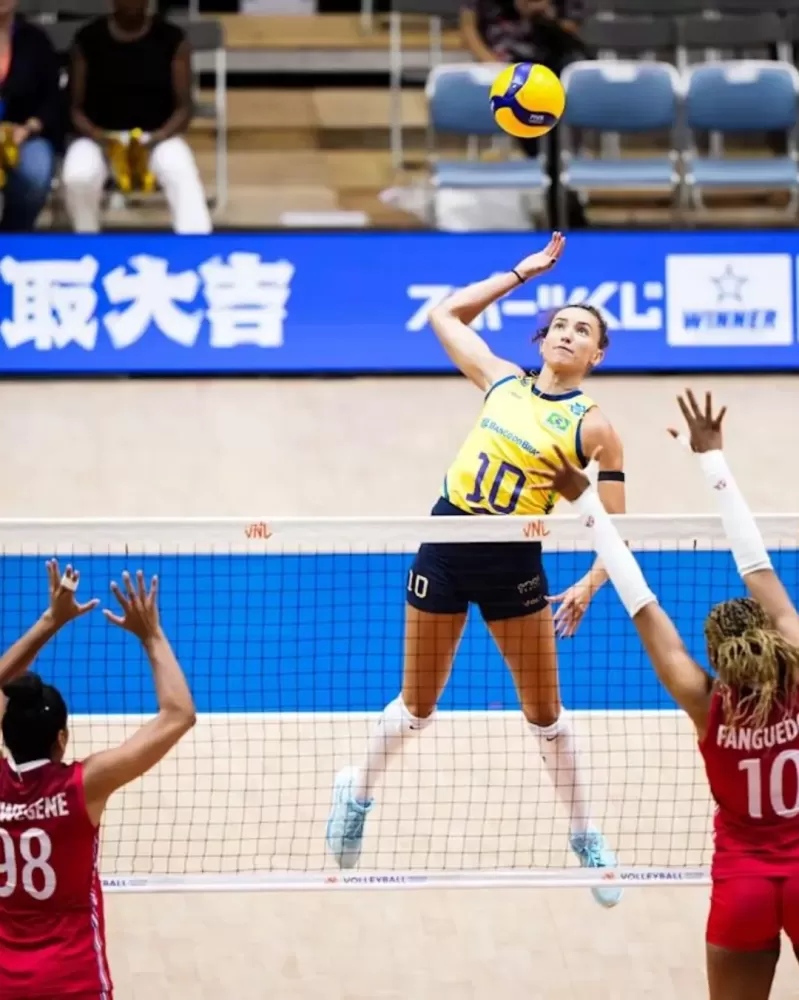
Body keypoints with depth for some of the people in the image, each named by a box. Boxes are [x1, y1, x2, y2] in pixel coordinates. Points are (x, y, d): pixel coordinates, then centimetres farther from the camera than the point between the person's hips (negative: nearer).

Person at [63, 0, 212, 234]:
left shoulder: (171, 38, 0)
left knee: (182, 173, -34)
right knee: (77, 177, -33)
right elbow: (76, 107, 2)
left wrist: (157, 139, -21)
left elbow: (183, 107, -1)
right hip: (101, 138, 1)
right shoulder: (89, 39, 1)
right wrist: (97, 136, -20)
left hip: (157, 136, 0)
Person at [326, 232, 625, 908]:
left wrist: (589, 584, -24)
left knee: (545, 711, 6)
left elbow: (616, 528, -8)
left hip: (515, 562, -2)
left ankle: (588, 838, 22)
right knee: (417, 705, 12)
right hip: (446, 543, 2)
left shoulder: (592, 427, -6)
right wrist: (521, 273, 16)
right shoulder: (503, 381, 6)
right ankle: (357, 794, 35)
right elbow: (447, 315, 18)